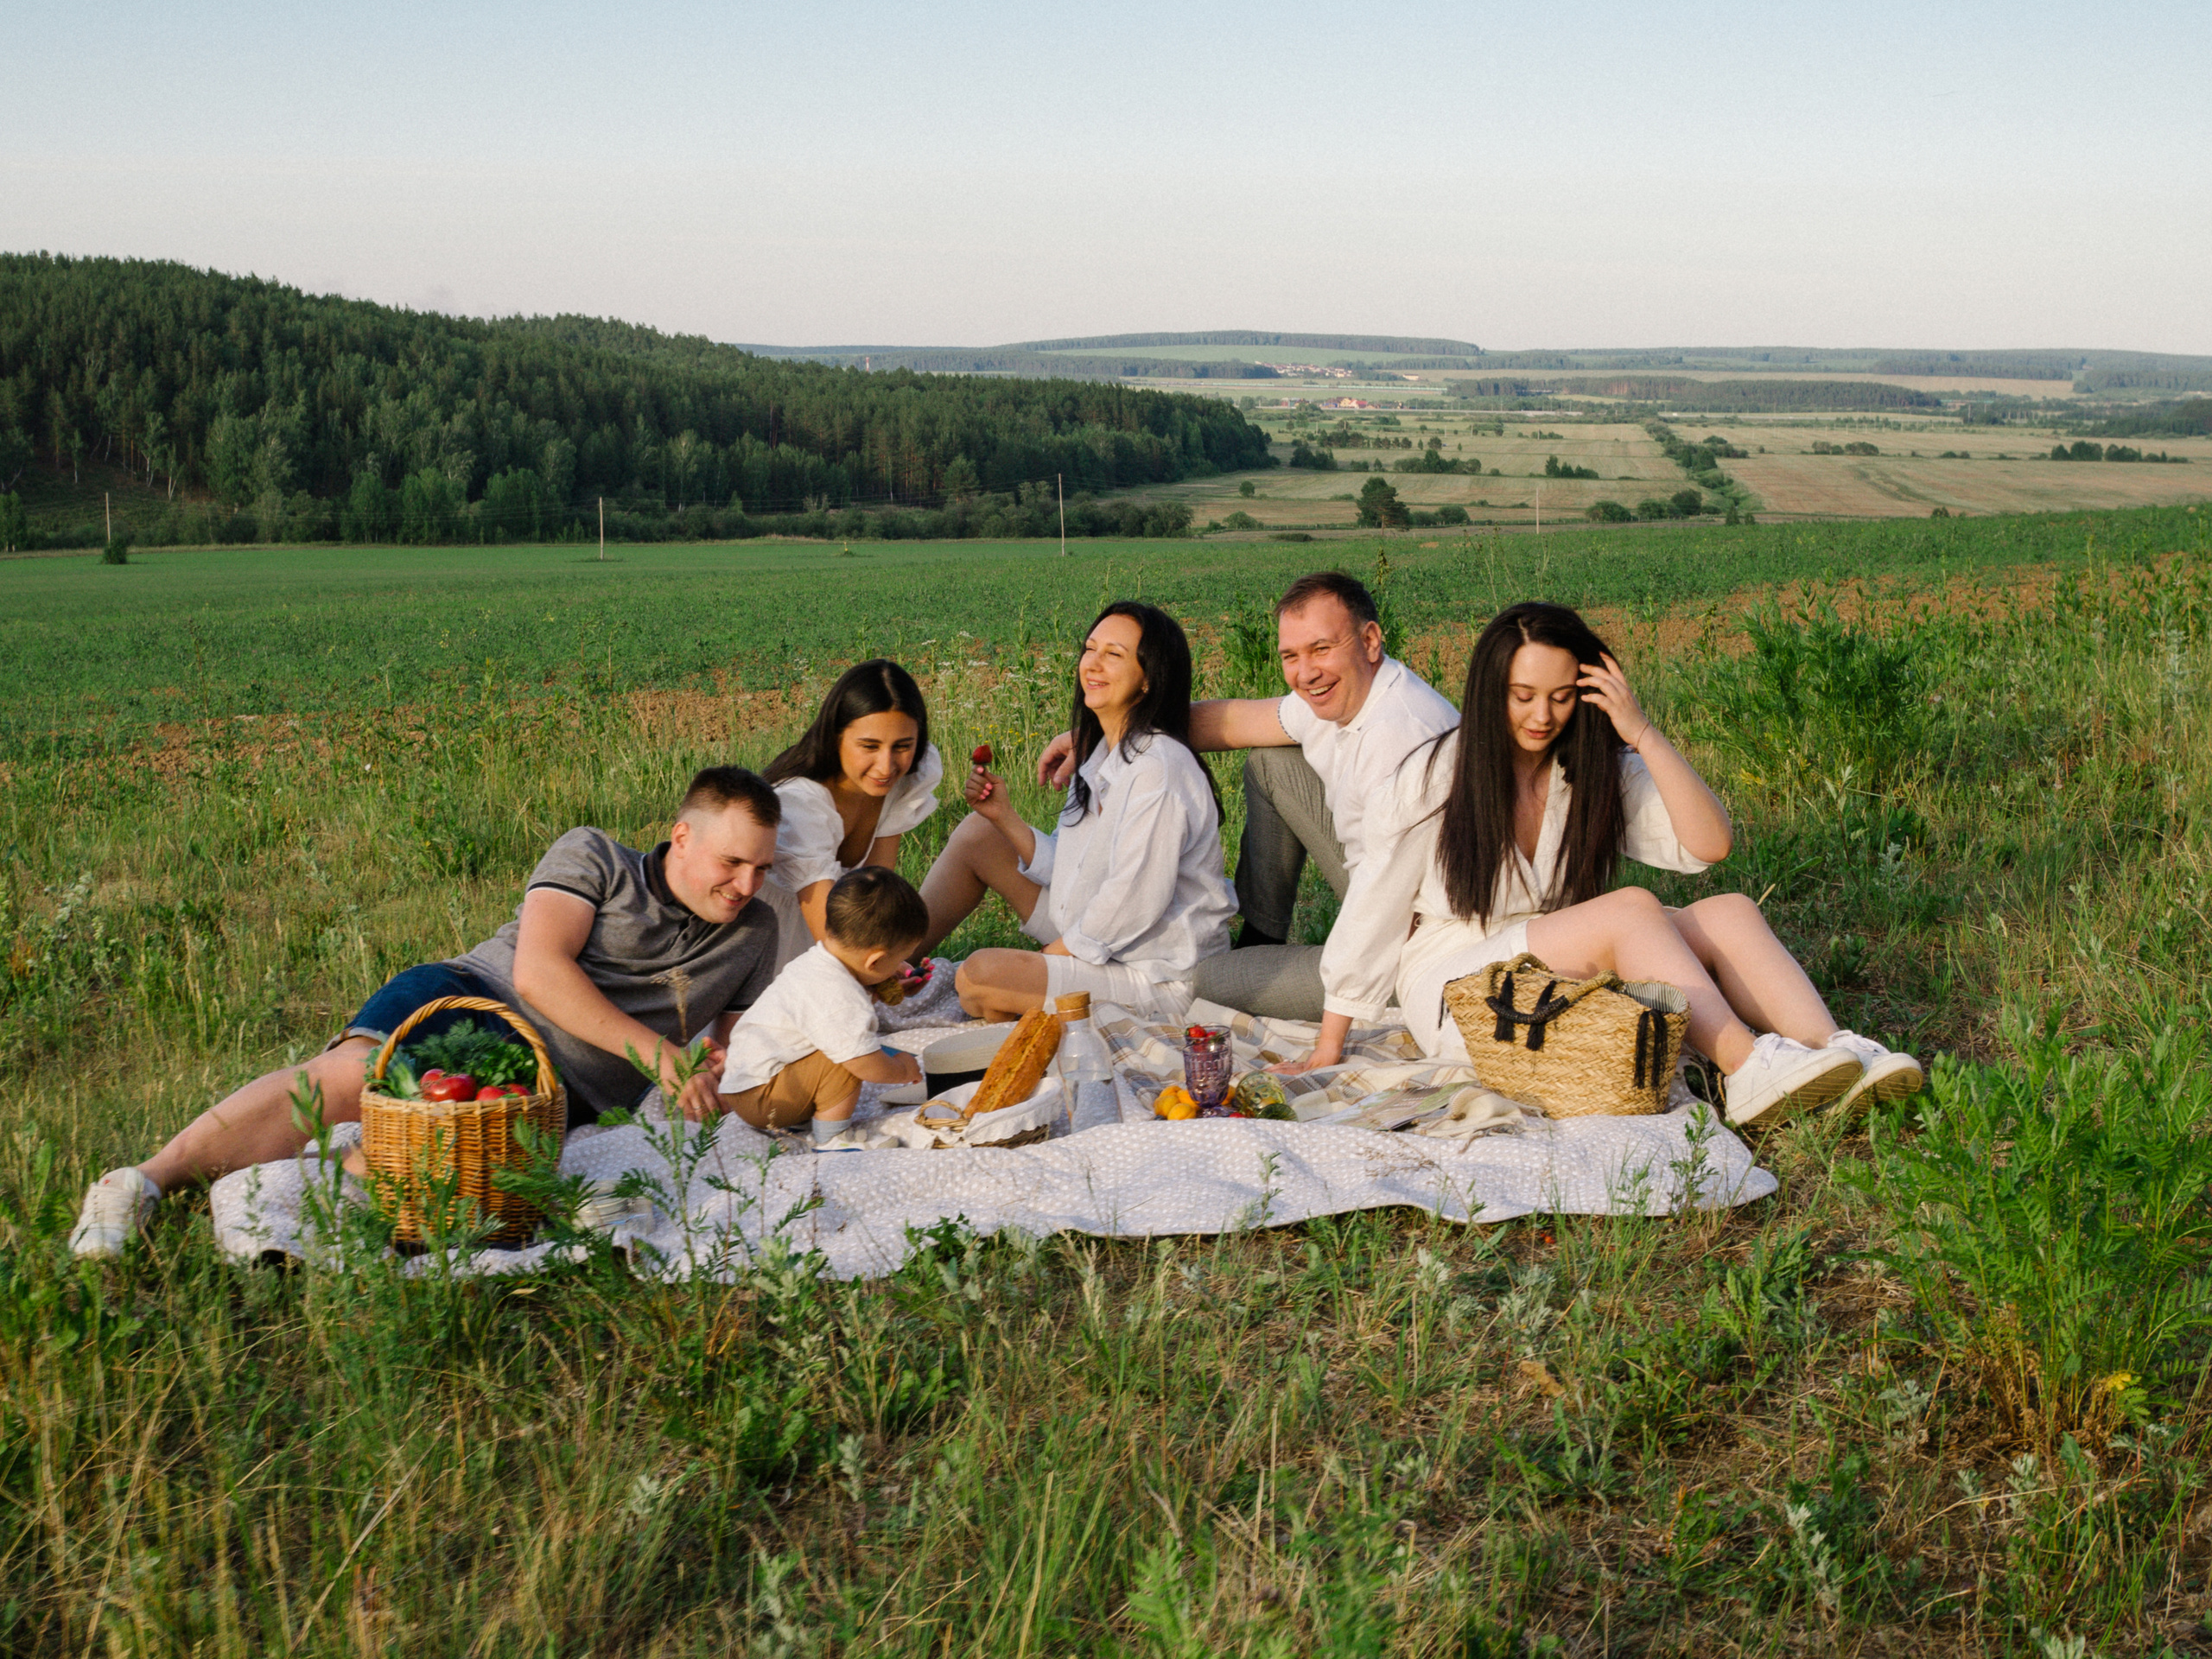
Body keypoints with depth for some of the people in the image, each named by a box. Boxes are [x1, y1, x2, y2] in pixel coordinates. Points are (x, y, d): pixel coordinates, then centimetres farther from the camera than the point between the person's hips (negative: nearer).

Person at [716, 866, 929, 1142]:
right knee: (851, 1060, -24)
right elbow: (869, 1067, -28)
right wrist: (903, 1070, -8)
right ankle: (830, 1137, -10)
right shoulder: (841, 1000, -30)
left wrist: (882, 982, 23)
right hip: (757, 1097, -11)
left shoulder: (812, 960, 2)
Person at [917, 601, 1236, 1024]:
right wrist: (1003, 815, 1)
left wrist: (1048, 958, -16)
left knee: (978, 977, -26)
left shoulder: (1157, 768, -22)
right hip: (1101, 941, 10)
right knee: (978, 833, 12)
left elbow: (1134, 900, -25)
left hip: (1158, 982, -10)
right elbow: (1069, 871, 9)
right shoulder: (1100, 753, 8)